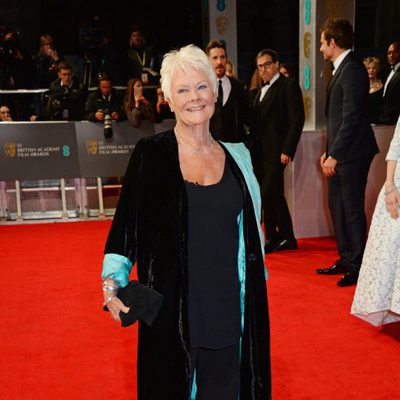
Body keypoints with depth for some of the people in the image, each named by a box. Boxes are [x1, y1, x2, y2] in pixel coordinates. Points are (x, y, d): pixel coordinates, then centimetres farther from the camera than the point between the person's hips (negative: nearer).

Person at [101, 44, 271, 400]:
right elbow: (126, 224, -5)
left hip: (229, 306, 3)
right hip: (173, 307, -3)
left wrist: (255, 285, 12)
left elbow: (251, 228, 13)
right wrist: (112, 284, -17)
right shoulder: (151, 153, -5)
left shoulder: (236, 156, 5)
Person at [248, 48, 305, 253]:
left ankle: (272, 238, 3)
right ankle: (286, 238, 19)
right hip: (260, 151, 8)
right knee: (275, 194, 10)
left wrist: (287, 150, -17)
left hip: (276, 151, -8)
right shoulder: (259, 90, 19)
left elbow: (297, 120, -11)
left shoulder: (289, 86, -4)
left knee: (268, 193, -11)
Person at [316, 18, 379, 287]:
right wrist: (329, 152, 13)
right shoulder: (341, 69, 15)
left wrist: (334, 155, -19)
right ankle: (345, 260, 26)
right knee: (337, 206, 14)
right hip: (339, 154, 10)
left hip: (351, 154, -10)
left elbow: (352, 118, -20)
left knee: (352, 209, -2)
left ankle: (357, 267, 9)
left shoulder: (352, 70, -14)